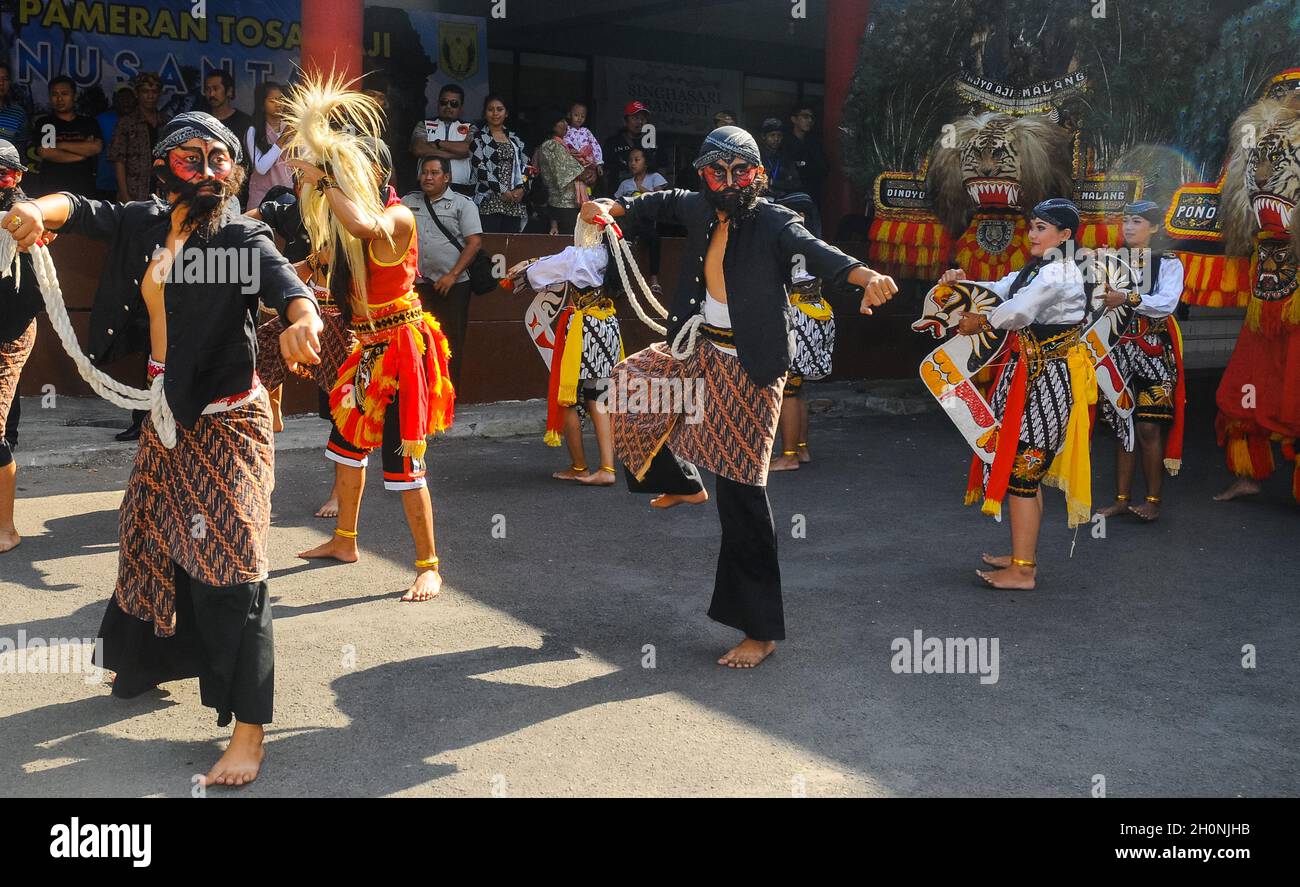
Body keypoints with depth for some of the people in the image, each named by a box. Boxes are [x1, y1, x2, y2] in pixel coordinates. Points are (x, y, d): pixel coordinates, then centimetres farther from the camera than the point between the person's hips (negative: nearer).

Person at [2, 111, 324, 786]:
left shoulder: (241, 237, -16)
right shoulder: (148, 223, 3)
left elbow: (282, 277, -34)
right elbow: (84, 211, 1)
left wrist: (301, 318, -58)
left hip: (225, 421, -7)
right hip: (166, 414, 7)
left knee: (229, 563, -11)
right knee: (152, 540, 23)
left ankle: (249, 729, -5)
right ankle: (150, 659, 48)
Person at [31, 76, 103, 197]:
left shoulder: (89, 122, 13)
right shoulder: (43, 123, 10)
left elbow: (96, 147, -5)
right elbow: (45, 153, -6)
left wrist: (60, 145, -4)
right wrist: (83, 152, -3)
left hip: (83, 191, 1)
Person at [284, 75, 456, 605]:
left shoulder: (398, 217, -17)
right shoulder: (353, 220, 9)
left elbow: (361, 225, -37)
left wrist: (322, 178, -26)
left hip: (400, 347, -9)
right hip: (367, 348, 9)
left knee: (402, 460, -8)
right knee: (346, 442, 19)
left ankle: (428, 567, 2)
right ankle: (344, 541, 38)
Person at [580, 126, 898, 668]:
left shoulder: (773, 222, -16)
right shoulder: (700, 209, 3)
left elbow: (813, 249, -35)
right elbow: (666, 203, 25)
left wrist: (864, 275, -54)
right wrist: (612, 208, 10)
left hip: (749, 366, -7)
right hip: (700, 349, 7)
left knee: (742, 491, -7)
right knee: (629, 383, 20)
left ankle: (761, 630, 3)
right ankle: (683, 485, 39)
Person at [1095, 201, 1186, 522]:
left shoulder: (1168, 263, 0)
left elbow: (1167, 302, -17)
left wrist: (1128, 298, -29)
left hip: (1154, 352, -4)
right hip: (1119, 349, 4)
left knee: (1148, 427, -6)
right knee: (1121, 426, 6)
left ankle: (1153, 500, 3)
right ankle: (1121, 498, 12)